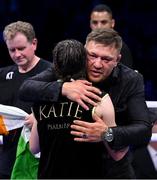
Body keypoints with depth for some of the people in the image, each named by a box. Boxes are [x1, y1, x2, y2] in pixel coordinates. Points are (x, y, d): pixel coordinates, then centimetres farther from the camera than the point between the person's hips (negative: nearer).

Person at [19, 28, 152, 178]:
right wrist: (63, 88, -40)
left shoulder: (131, 80, -14)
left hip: (114, 169, -1)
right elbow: (25, 89, -22)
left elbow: (144, 131, -22)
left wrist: (107, 134, -41)